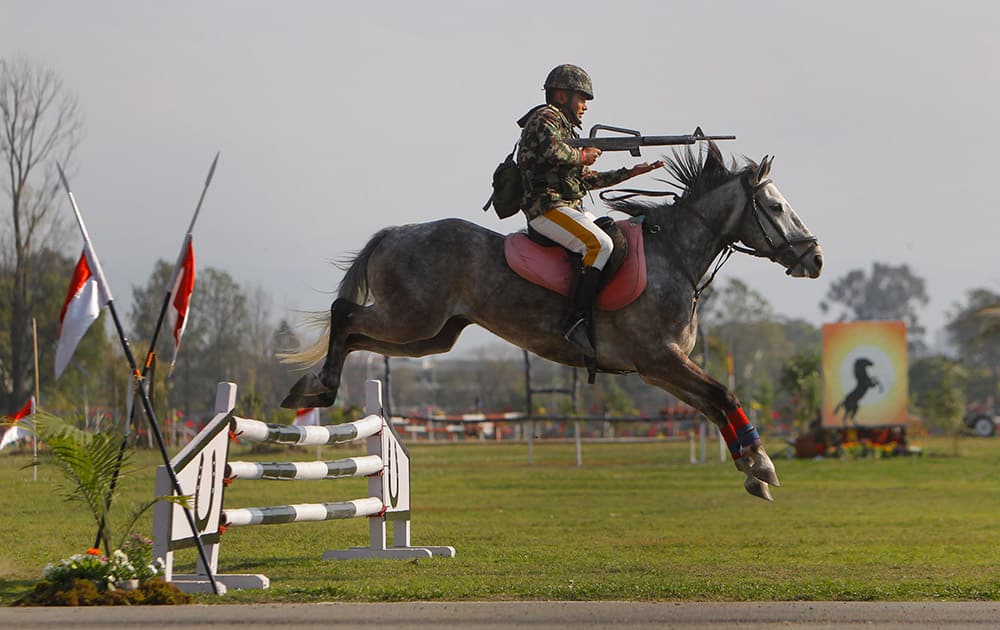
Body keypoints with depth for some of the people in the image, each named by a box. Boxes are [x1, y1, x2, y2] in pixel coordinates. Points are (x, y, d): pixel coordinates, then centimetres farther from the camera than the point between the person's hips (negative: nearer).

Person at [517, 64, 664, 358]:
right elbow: (552, 152, -28)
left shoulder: (566, 128, 26)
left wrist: (631, 172, 22)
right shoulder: (545, 118, -5)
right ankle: (574, 322, -34)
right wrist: (582, 156, -10)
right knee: (600, 244, -28)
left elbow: (586, 179, 27)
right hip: (548, 207, -11)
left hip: (572, 209, 11)